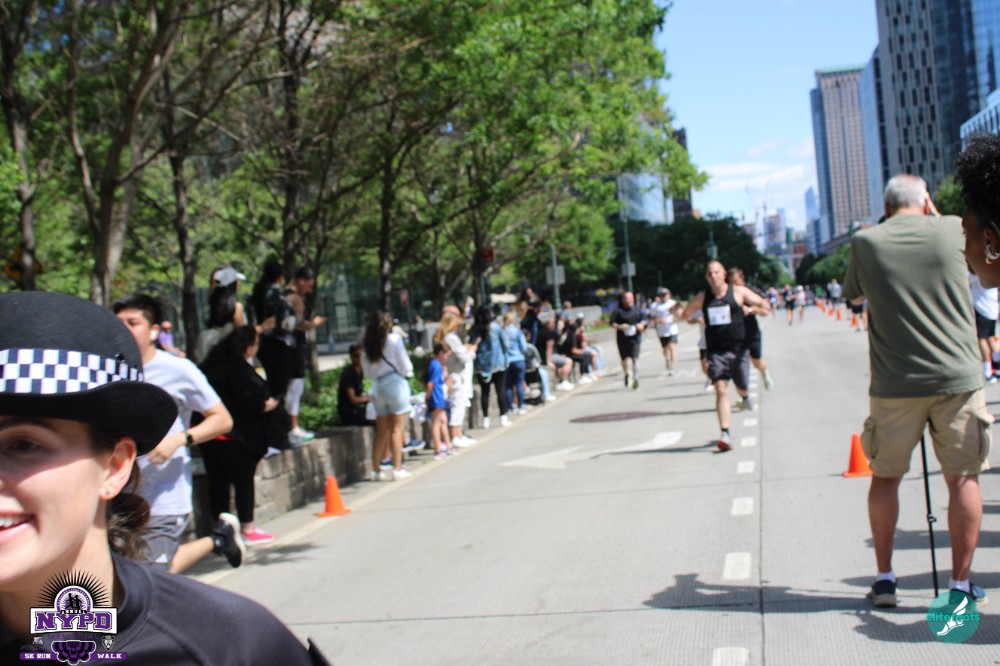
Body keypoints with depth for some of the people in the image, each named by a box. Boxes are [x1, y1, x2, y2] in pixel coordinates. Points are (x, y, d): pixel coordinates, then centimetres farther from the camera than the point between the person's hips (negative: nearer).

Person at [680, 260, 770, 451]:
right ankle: (725, 434, -12)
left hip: (738, 349, 0)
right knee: (721, 390, -12)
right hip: (715, 351, 0)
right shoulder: (702, 298, 4)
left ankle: (745, 398, 53)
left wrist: (750, 309, -18)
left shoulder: (738, 292, -1)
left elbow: (764, 305, 2)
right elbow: (685, 315, 14)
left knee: (742, 388, 13)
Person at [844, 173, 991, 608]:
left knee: (885, 477, 14)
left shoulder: (866, 242, -1)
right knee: (963, 477, 9)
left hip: (894, 385, 0)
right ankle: (960, 583, 12)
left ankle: (884, 578, 18)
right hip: (957, 377, 0)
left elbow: (854, 295, 17)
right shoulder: (952, 230, 0)